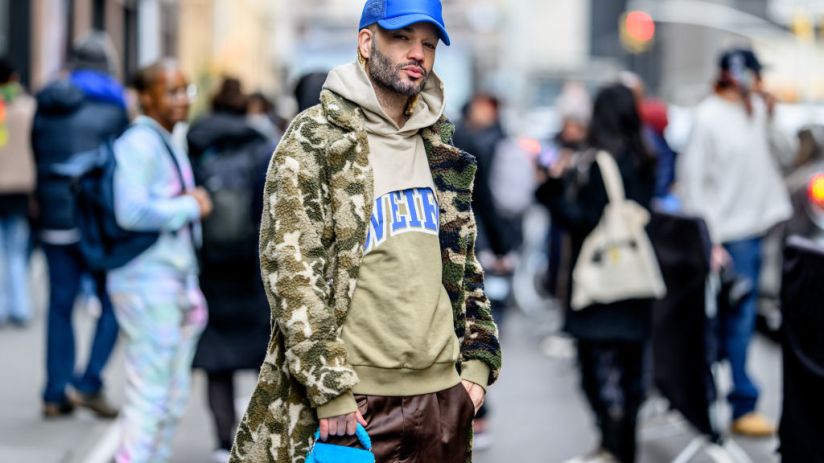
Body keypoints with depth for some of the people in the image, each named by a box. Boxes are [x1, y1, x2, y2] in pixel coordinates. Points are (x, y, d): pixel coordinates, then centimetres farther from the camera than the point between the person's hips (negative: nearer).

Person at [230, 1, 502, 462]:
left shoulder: (439, 149, 15)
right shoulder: (314, 140, -5)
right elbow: (293, 270, -11)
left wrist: (477, 360, 10)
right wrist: (330, 391, -16)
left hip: (443, 391, 6)